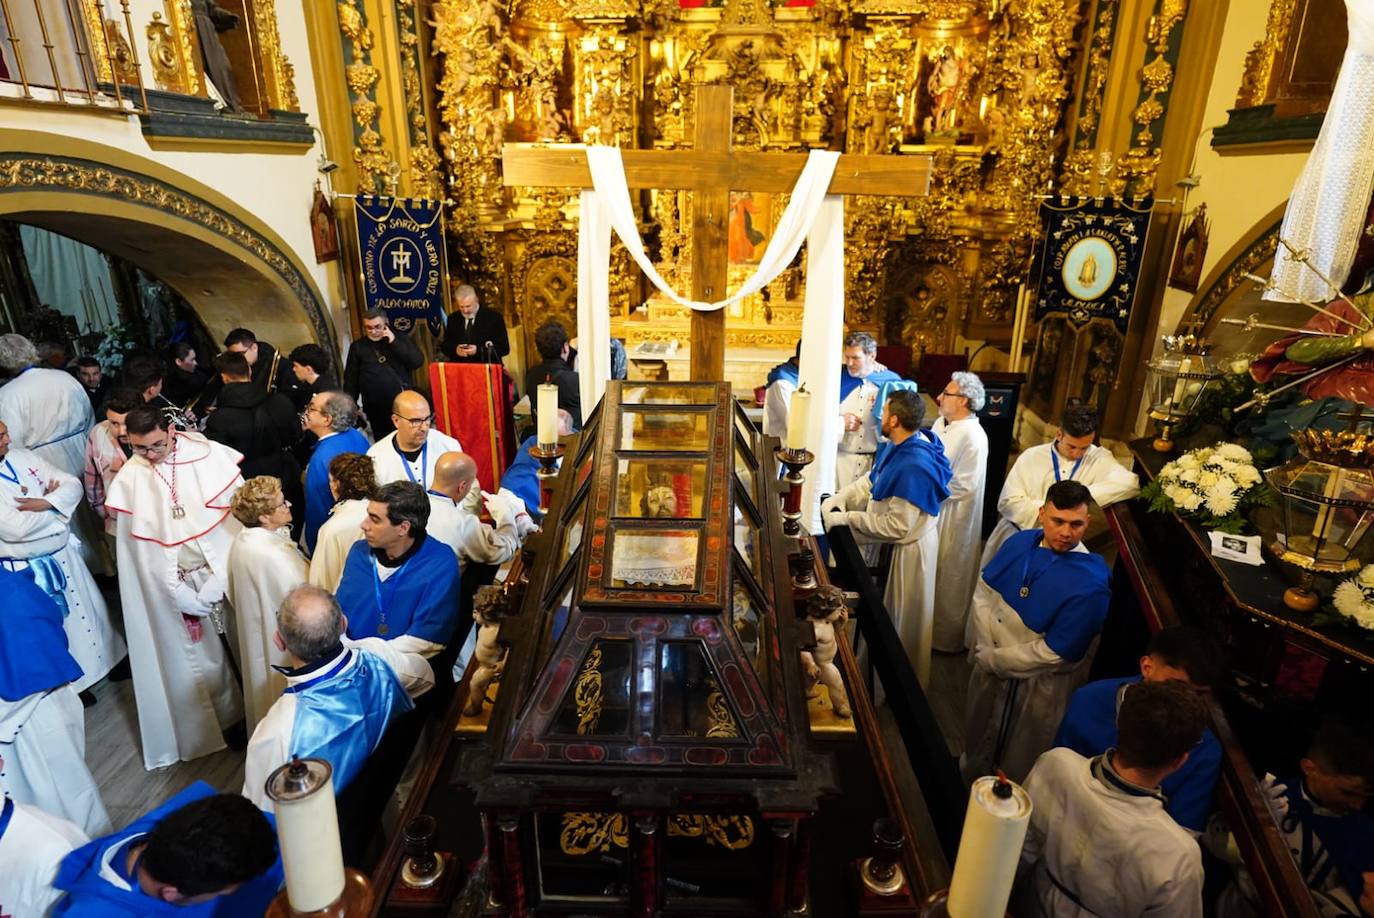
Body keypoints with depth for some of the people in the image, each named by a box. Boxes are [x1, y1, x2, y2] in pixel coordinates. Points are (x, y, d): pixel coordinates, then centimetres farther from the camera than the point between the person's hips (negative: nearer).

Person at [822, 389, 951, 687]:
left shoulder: (913, 466, -33)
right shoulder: (901, 446, -4)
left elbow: (896, 527, -30)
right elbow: (870, 481, 6)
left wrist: (847, 518, -23)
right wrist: (837, 500, -7)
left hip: (908, 550, -9)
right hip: (897, 544, 9)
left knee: (905, 622, 13)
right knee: (891, 616, 26)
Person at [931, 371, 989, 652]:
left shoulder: (973, 437, -23)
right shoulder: (941, 423, 3)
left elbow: (963, 486, -23)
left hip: (952, 518, -8)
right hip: (930, 511, 8)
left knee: (947, 579, 9)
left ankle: (946, 635, 28)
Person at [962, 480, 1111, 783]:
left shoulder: (1091, 584, -29)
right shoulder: (1021, 542, -11)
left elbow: (1054, 652, -24)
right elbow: (983, 589, -2)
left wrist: (993, 660, -15)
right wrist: (983, 648, -11)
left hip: (1035, 684, -5)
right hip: (988, 663, 5)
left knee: (1016, 764, 20)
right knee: (979, 730, 31)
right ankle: (970, 774, 59)